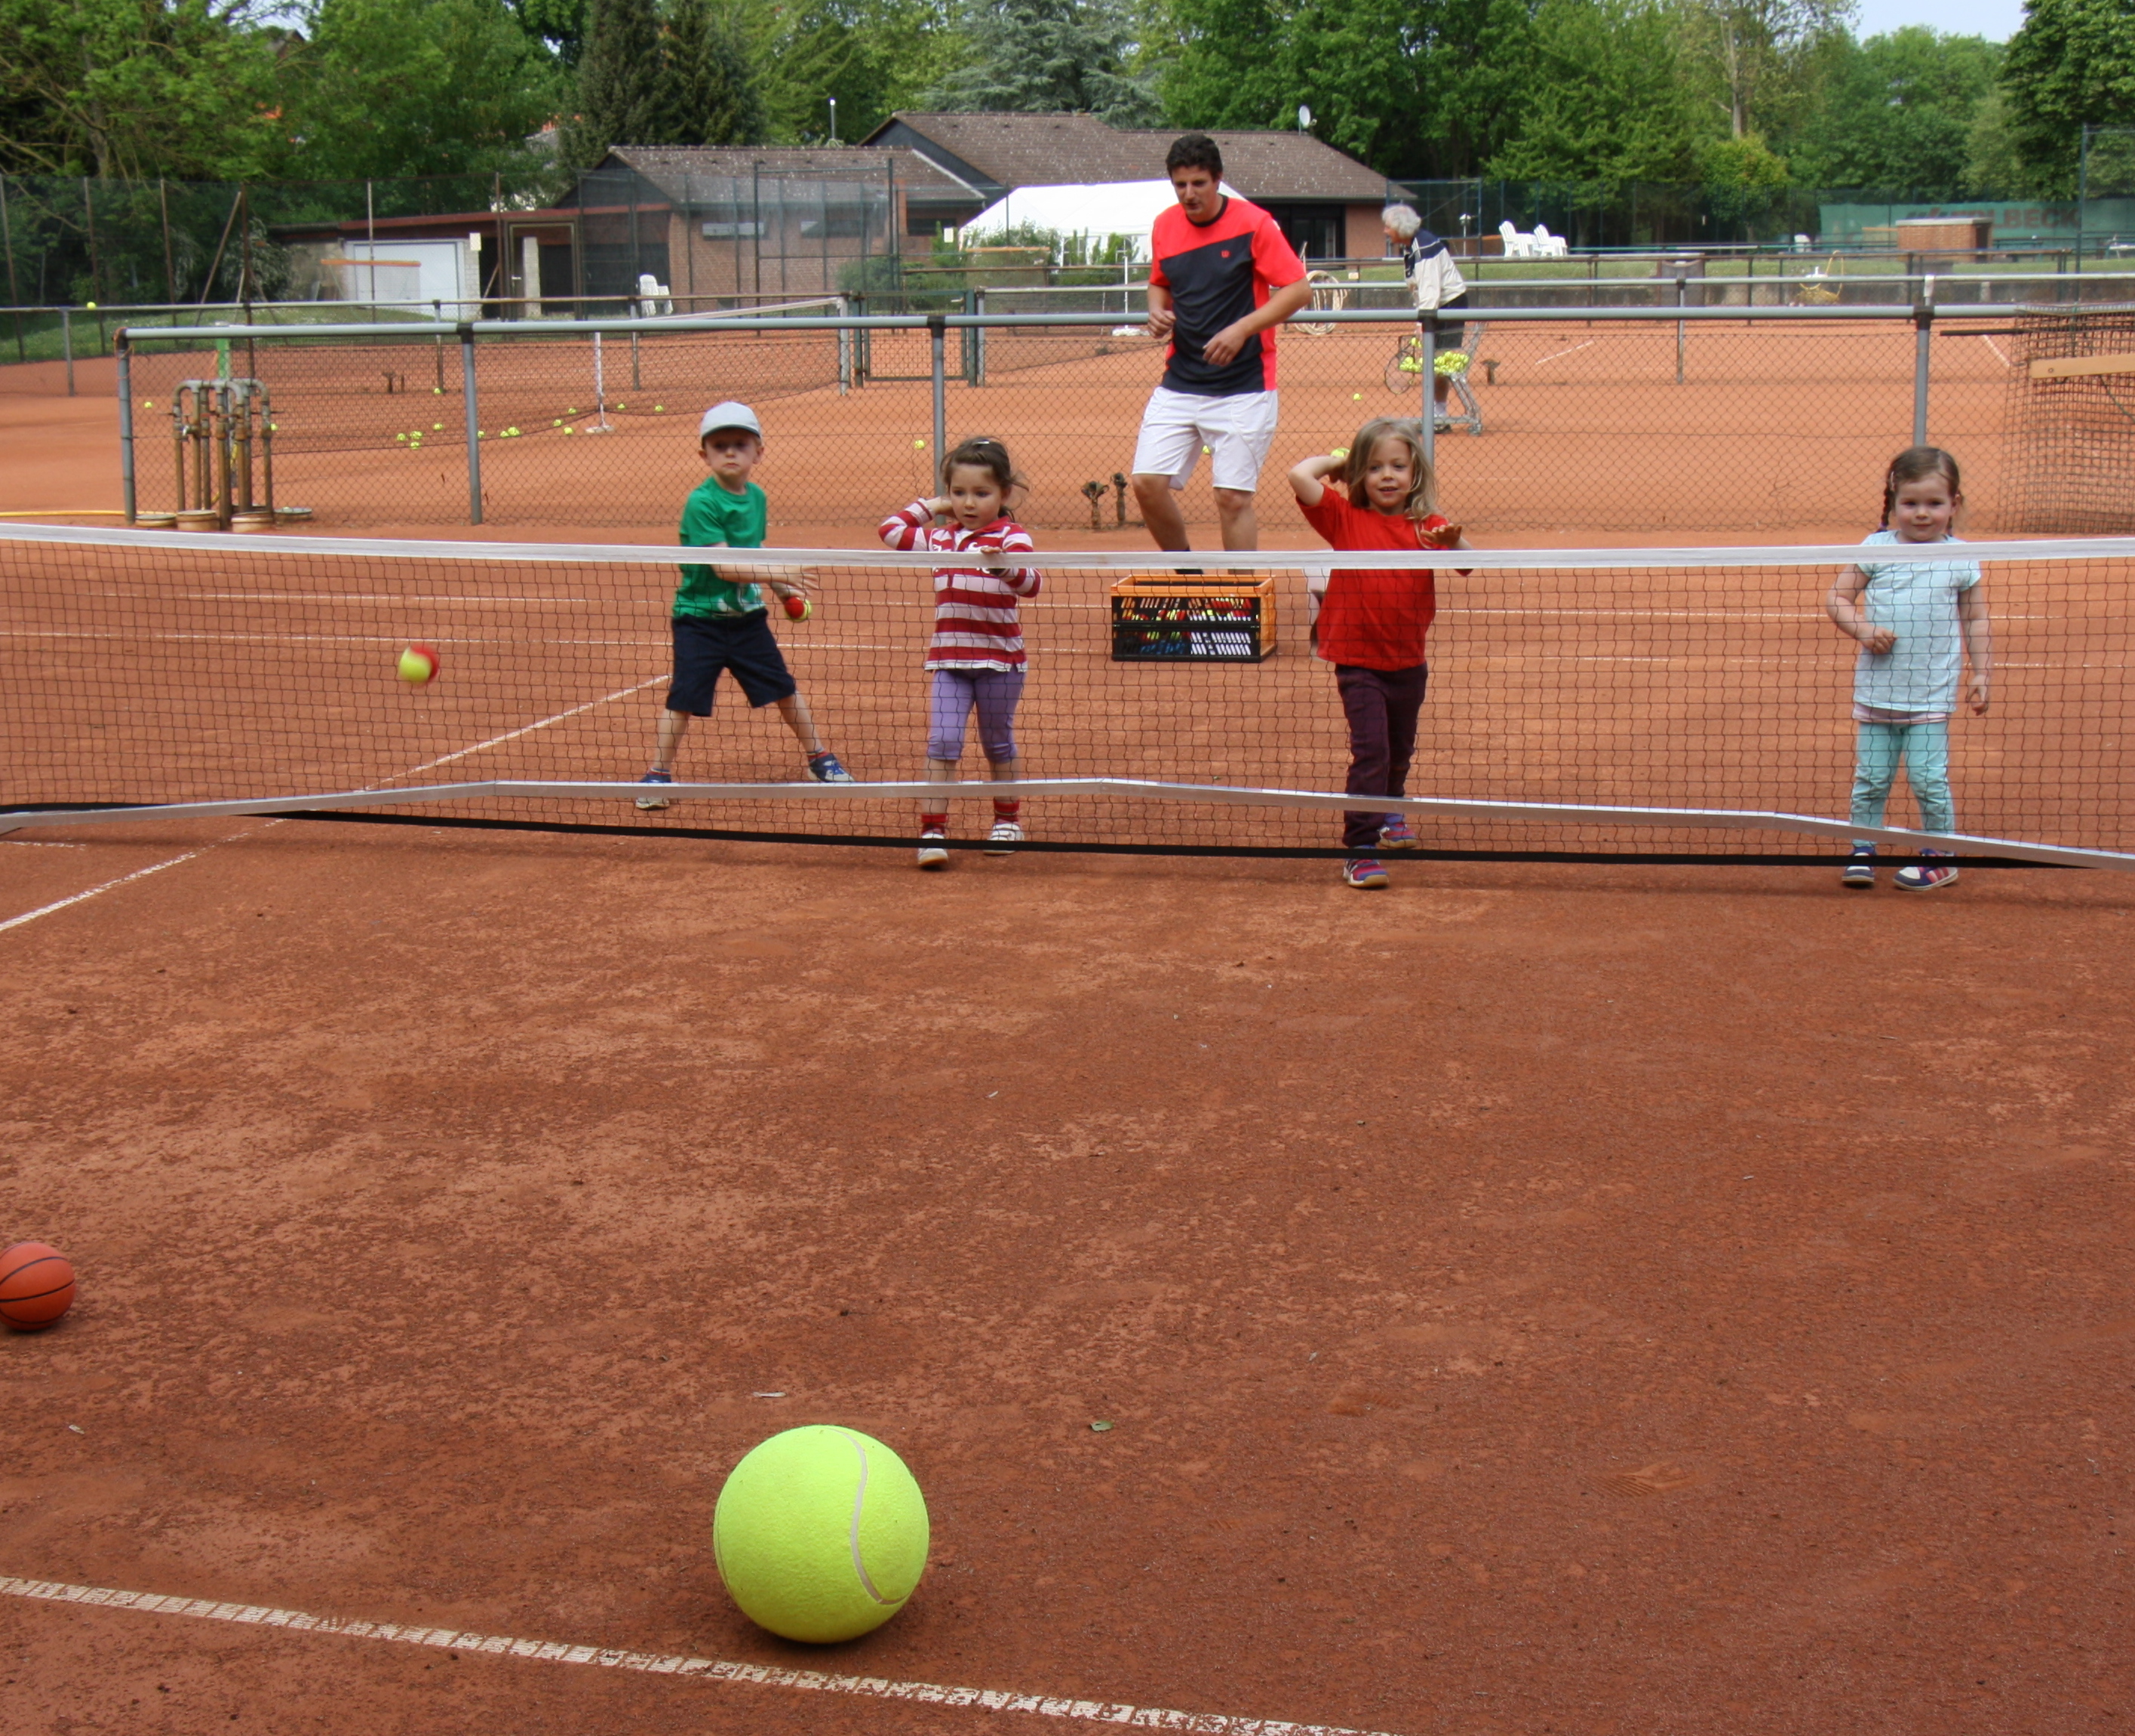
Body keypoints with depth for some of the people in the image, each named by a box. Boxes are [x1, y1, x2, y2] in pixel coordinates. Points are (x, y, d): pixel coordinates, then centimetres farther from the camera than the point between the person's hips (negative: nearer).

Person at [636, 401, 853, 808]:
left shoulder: (757, 498, 4)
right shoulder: (701, 503, -18)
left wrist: (780, 589, 4)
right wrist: (778, 573, -28)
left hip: (747, 616, 6)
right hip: (700, 618, -6)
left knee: (785, 687, 11)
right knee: (683, 697, -4)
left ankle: (819, 760, 26)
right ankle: (658, 775, 8)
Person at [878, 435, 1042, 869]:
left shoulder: (1012, 537, -8)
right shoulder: (939, 538, 8)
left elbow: (1032, 583, -24)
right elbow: (891, 530, 17)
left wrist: (1004, 566, -44)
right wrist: (929, 506, 14)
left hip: (1000, 659, -3)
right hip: (949, 660, 3)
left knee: (998, 743, 12)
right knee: (942, 741, -9)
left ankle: (1007, 820, 30)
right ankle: (933, 830, -11)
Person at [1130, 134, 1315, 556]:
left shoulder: (1253, 223, -9)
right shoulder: (1164, 225, 6)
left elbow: (1299, 290, -9)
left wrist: (1242, 329, -20)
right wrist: (1157, 312, 0)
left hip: (1243, 388, -5)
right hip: (1178, 384, 5)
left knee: (1233, 497, -6)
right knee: (1147, 482, -4)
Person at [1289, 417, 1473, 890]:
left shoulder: (1427, 524, -2)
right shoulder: (1345, 518, -5)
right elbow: (1300, 477, -17)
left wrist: (1453, 543, -35)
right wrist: (1334, 460, -1)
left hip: (1409, 661, 4)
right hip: (1358, 661, -3)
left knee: (1400, 750, 22)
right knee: (1370, 750, -15)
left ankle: (1390, 812, 50)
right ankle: (1359, 850, -13)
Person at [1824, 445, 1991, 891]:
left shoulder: (1961, 560, 1)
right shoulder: (1876, 549, 0)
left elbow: (1976, 621, 8)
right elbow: (1837, 598, 3)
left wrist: (1981, 676, 4)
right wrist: (1863, 629, -14)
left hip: (1932, 693, -1)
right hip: (1877, 689, 1)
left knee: (1928, 777, -2)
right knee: (1871, 777, 7)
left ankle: (1940, 857, 11)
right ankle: (1862, 852, 18)